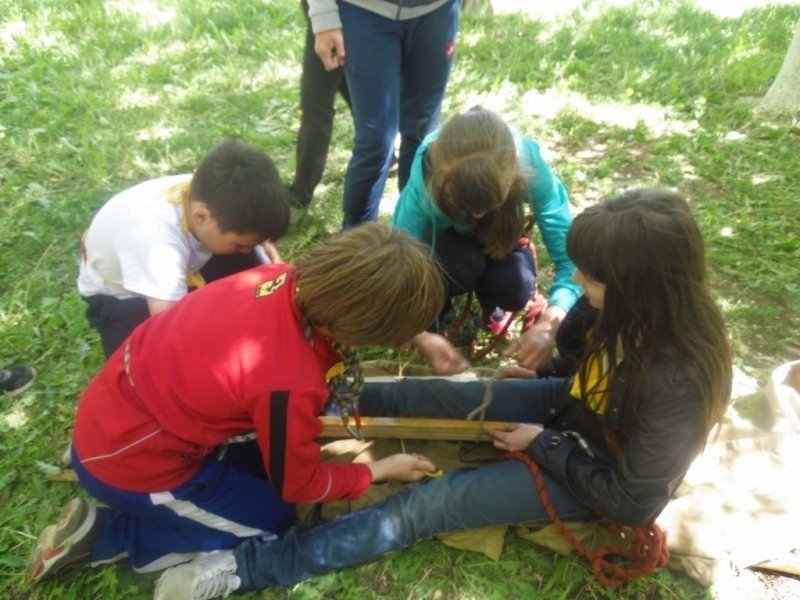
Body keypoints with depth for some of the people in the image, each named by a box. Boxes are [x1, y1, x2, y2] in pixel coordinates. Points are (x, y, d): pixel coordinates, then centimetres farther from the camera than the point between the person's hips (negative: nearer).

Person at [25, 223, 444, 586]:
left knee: (262, 456, 21)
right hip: (128, 460, -7)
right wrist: (380, 471, 1)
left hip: (111, 410, 8)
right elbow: (298, 485, -13)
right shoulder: (290, 383, -34)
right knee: (272, 518, 12)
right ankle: (103, 533, 8)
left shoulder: (288, 279, -16)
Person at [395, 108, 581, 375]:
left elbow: (571, 258, -34)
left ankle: (493, 304, 8)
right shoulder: (424, 182, -38)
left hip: (499, 237, 2)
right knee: (463, 264, -35)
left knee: (514, 287, -29)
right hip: (445, 237, -1)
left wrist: (548, 324, -50)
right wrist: (421, 337, -50)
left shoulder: (529, 167, -36)